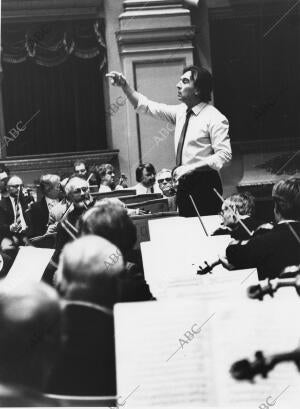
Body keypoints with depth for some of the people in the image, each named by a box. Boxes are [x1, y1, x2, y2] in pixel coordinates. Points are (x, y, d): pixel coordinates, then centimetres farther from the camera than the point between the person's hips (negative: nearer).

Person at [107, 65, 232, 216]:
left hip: (204, 186, -7)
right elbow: (147, 106, 8)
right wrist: (124, 85, -4)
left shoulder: (214, 118, -12)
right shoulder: (180, 111, 9)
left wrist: (191, 168, -22)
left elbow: (224, 154, -18)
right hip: (184, 184, 7)